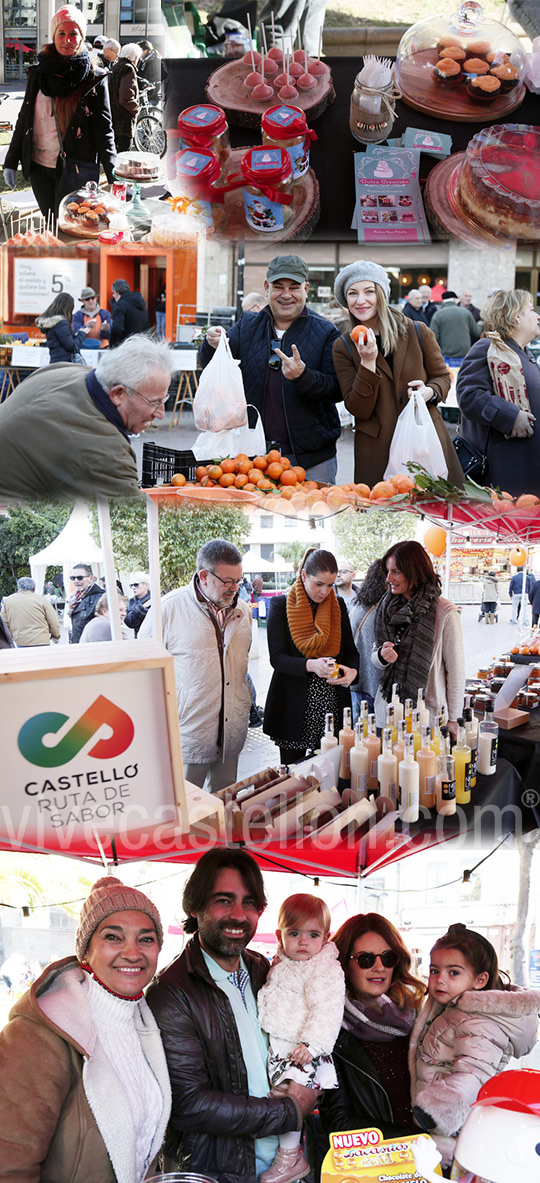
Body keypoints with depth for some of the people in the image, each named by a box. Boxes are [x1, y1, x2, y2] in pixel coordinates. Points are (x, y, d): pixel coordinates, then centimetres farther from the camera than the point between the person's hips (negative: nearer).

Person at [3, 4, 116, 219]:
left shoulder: (94, 80, -3)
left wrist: (114, 176, -12)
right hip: (39, 167, 4)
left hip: (76, 168, -4)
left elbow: (103, 131, -4)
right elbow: (24, 119, 14)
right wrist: (11, 162, 12)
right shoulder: (38, 74, 8)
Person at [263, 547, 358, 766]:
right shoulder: (280, 605, -3)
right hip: (295, 707, -3)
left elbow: (350, 650, 13)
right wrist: (310, 665, -28)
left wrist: (353, 670, -11)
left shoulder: (338, 605, 9)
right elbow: (277, 658, -10)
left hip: (332, 705, 3)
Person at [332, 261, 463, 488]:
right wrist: (368, 363, -17)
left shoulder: (418, 333, 2)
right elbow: (358, 410, -4)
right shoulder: (344, 348, 2)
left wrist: (430, 391, -9)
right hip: (377, 451, 0)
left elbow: (442, 376, 14)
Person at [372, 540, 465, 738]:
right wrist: (382, 656, -8)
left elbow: (456, 671, -5)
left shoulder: (445, 613, -9)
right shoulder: (387, 607, 7)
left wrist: (453, 720, -3)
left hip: (429, 714, -5)